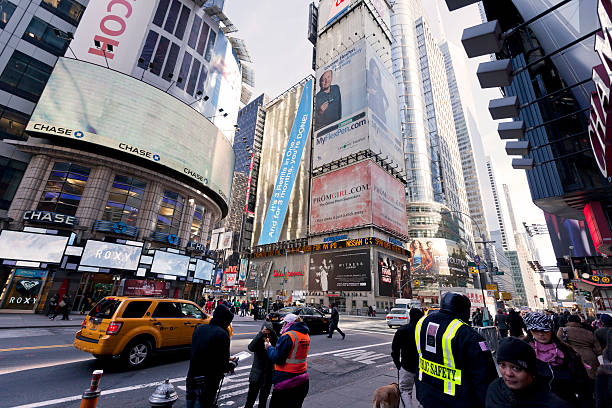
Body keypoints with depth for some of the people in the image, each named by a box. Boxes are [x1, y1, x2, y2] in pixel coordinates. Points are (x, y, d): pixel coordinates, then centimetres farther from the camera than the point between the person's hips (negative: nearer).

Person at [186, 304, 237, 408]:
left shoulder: (199, 328, 0)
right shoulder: (222, 334, -21)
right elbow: (223, 366, -19)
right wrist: (233, 364, 4)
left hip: (191, 379, 6)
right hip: (207, 384, -6)